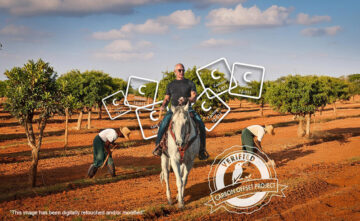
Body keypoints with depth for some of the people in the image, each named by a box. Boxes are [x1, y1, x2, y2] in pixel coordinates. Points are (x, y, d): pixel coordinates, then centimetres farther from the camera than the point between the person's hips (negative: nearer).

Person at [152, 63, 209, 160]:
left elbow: (194, 98, -2)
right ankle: (158, 146, -15)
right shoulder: (171, 85, 16)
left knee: (201, 124, -22)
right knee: (164, 123, -28)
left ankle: (202, 149, -10)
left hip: (187, 108, -1)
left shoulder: (190, 83, 8)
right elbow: (167, 98, 18)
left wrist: (186, 99, -23)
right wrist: (163, 105, -4)